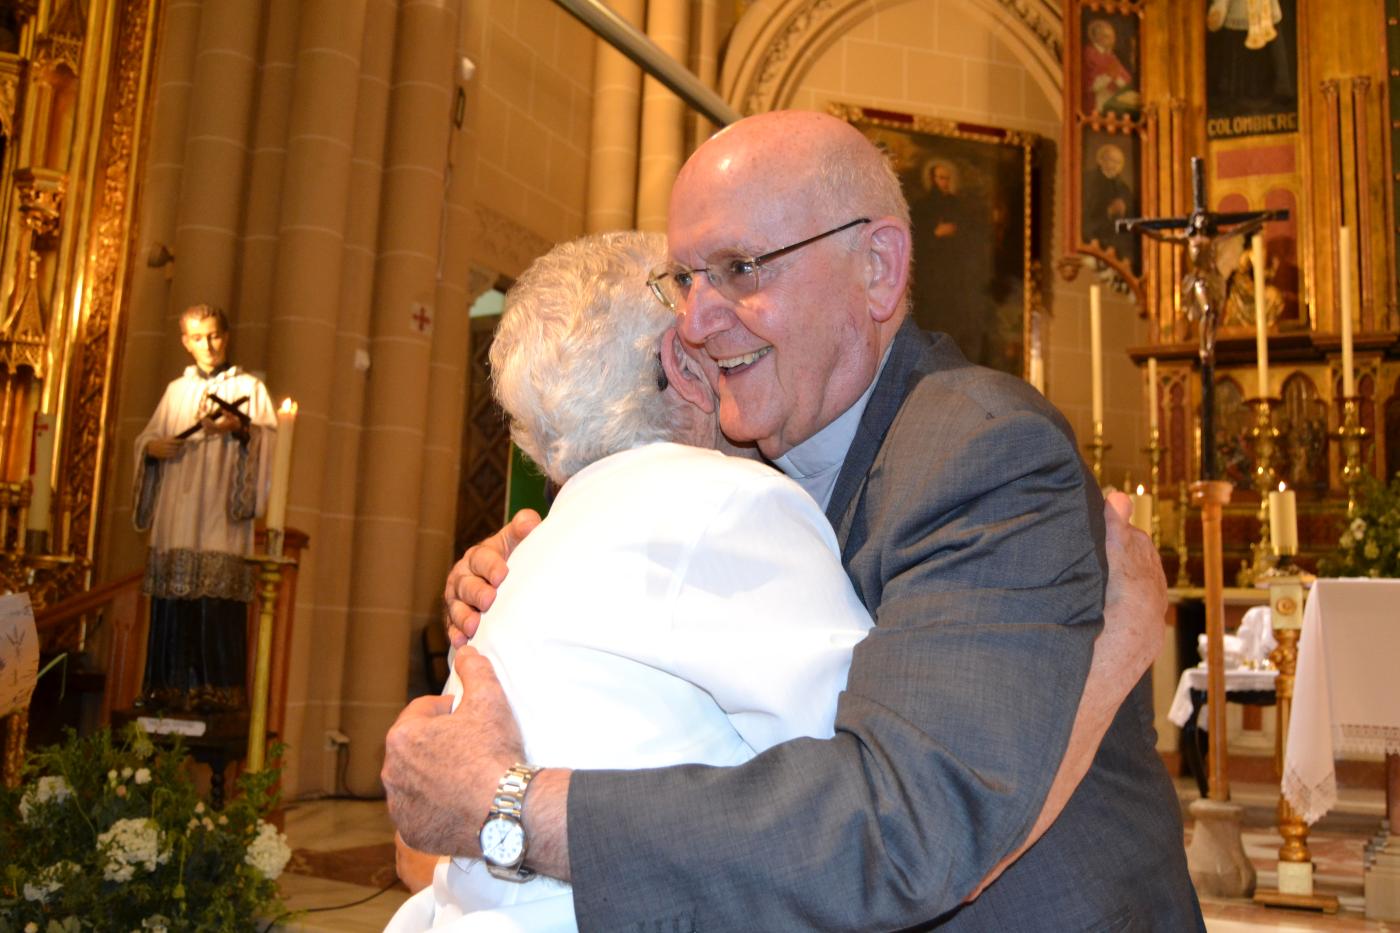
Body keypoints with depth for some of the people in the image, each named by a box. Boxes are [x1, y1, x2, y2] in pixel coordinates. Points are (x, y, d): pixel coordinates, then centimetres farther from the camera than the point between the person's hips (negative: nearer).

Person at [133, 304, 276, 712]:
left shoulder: (249, 387, 8)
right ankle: (168, 685, 6)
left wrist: (240, 427, -19)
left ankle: (216, 688, -9)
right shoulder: (176, 391, 19)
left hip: (222, 517, -4)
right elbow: (147, 436, 23)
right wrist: (151, 446, 1)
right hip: (176, 516, 4)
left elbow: (271, 437, -1)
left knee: (218, 601, -10)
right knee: (172, 600, 1)